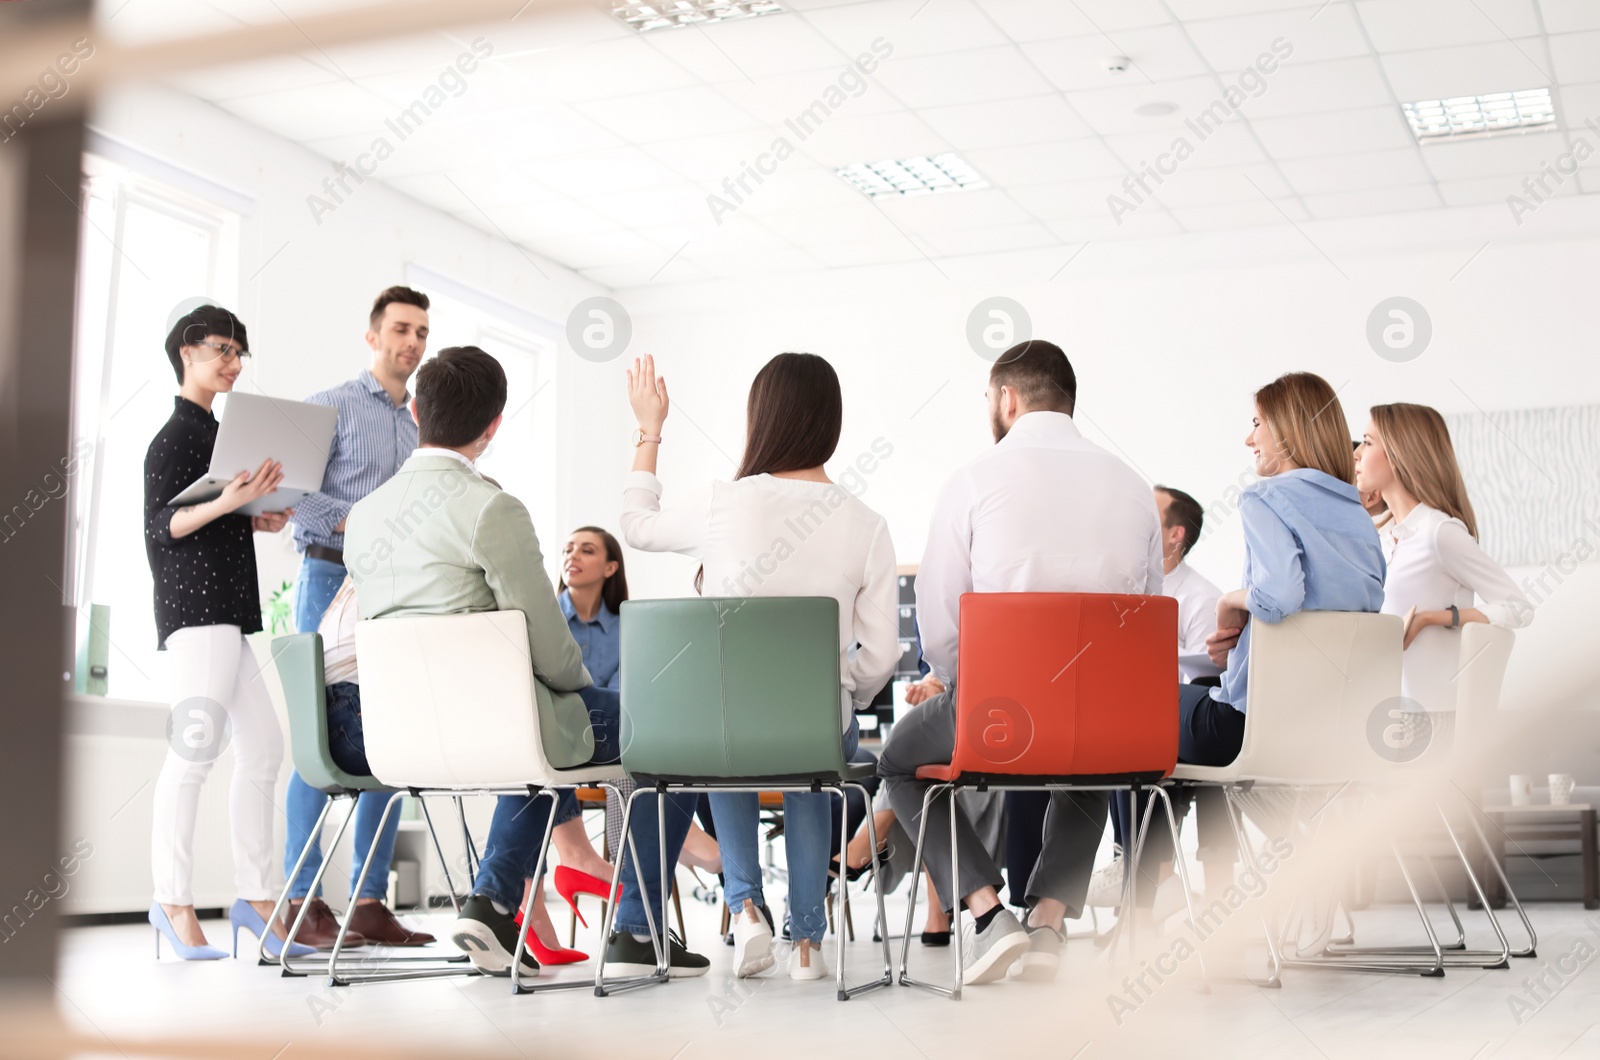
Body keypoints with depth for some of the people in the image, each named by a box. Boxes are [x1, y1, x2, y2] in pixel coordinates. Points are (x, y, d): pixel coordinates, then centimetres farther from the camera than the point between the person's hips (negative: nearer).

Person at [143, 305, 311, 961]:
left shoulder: (212, 433, 21)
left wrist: (257, 521, 11)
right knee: (194, 750, -11)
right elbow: (161, 527, -11)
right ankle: (173, 902, -5)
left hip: (231, 610, 9)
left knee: (262, 750, 6)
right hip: (195, 608, -9)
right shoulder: (175, 436, -4)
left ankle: (254, 899, 10)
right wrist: (230, 502, -24)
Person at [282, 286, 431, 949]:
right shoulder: (330, 408, 3)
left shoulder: (422, 429, 22)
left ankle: (369, 901, 5)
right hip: (334, 579, -6)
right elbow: (296, 499, -9)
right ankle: (303, 903, -4)